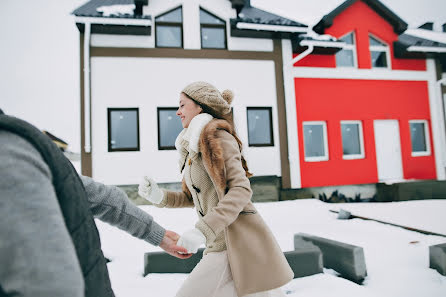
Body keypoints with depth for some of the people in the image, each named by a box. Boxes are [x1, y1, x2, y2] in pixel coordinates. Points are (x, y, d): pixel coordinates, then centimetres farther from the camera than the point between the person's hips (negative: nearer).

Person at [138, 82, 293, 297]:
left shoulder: (217, 136, -10)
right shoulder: (194, 146, 17)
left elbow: (241, 190, -20)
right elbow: (194, 198, 20)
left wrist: (203, 230, -27)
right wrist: (160, 197, 5)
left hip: (237, 241, -8)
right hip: (221, 242, 8)